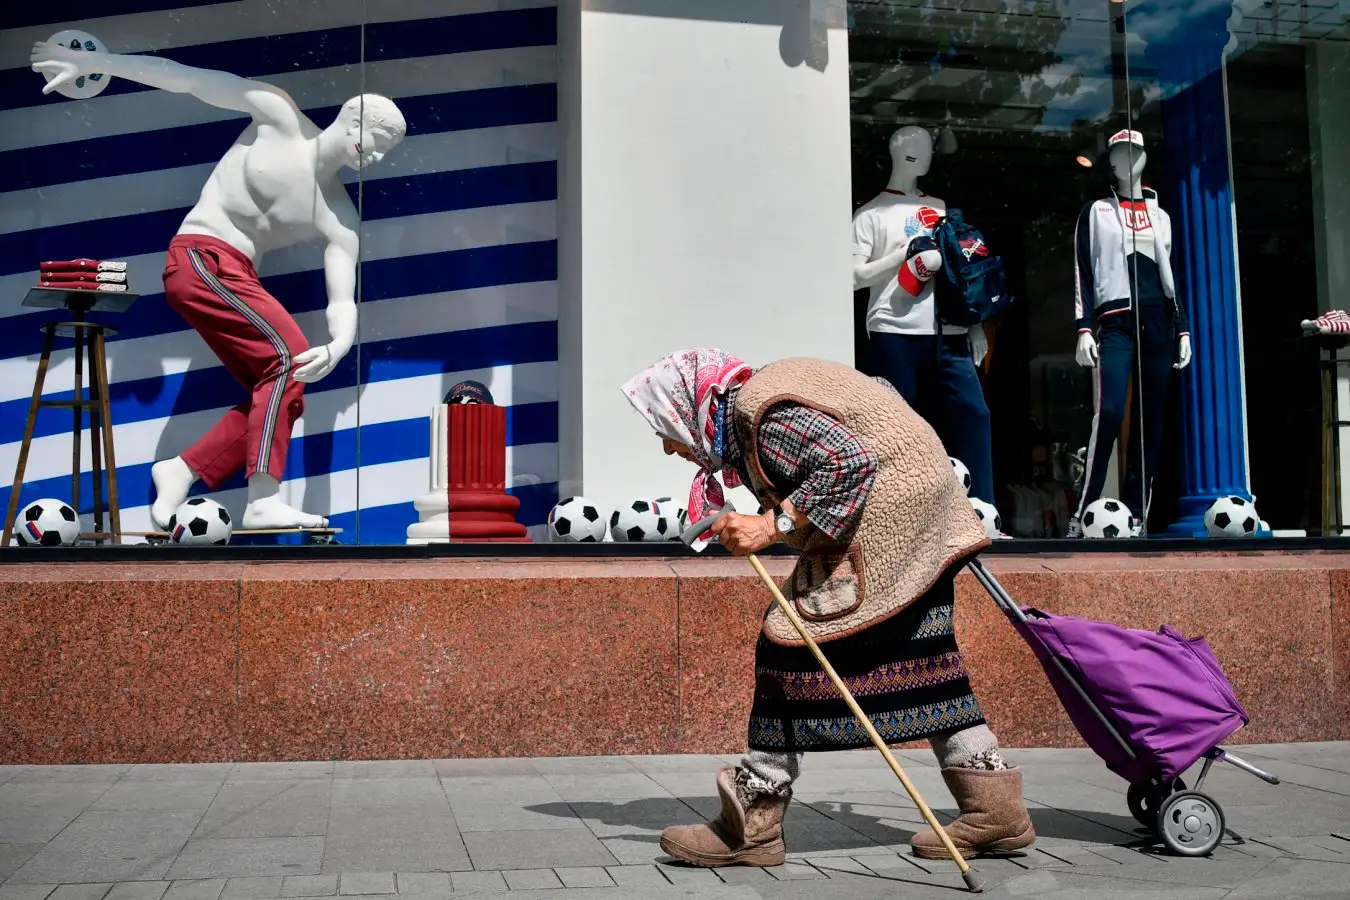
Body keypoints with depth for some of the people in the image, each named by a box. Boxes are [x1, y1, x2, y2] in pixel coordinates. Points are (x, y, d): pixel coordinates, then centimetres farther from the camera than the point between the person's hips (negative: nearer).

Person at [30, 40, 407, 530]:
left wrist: (340, 344, -26)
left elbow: (343, 300, -4)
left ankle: (182, 471, 2)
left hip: (235, 277, 7)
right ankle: (263, 501, -28)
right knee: (289, 353, -22)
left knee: (279, 389, -5)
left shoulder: (341, 220, 5)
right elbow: (187, 78, 0)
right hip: (200, 257, -7)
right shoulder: (280, 117, -3)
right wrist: (93, 61, -1)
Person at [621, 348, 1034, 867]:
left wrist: (774, 524, -24)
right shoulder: (762, 394, 12)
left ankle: (751, 824, -5)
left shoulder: (761, 414, -17)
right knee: (919, 662, 12)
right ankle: (995, 807, 14)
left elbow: (851, 461, -28)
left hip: (886, 512, -11)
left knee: (795, 639, -9)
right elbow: (880, 390, 20)